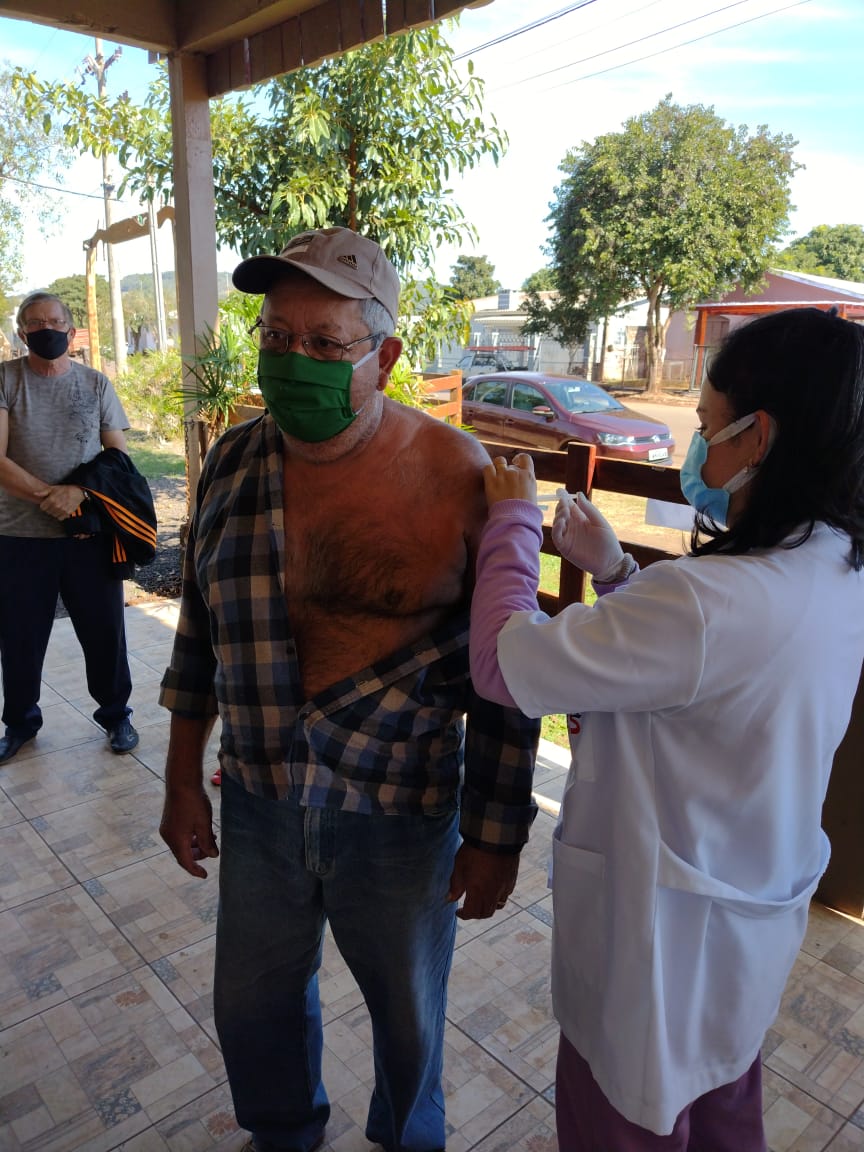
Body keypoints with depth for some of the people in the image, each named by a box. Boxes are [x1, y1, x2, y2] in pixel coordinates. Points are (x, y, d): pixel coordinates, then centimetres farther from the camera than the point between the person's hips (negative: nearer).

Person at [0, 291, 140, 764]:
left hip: (90, 534, 1)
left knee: (105, 632, 7)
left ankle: (116, 715, 27)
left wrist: (86, 497, -13)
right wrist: (51, 496, -20)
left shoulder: (96, 384, 5)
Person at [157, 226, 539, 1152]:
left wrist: (496, 836, -7)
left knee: (408, 1011, 21)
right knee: (253, 1004, 24)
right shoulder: (233, 463, -3)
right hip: (257, 803, 4)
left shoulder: (458, 476, -17)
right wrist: (182, 782, 10)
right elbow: (201, 629, 6)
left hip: (401, 814, -3)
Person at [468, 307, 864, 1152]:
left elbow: (503, 663, -29)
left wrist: (512, 521, -15)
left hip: (663, 941, -8)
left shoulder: (711, 601, -36)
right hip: (751, 923, 8)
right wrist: (613, 571, -1)